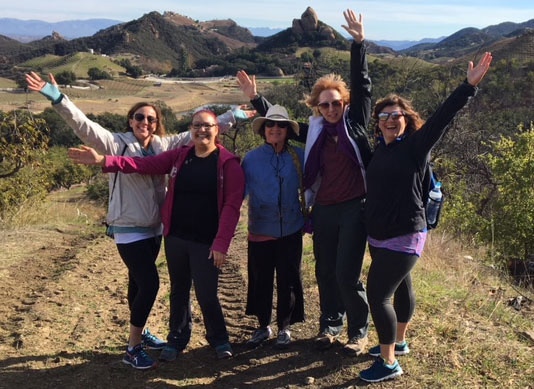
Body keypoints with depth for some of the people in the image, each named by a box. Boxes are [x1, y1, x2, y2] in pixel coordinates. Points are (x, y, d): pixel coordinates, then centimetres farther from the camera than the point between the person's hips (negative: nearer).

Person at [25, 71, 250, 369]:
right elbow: (85, 126, -23)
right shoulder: (116, 143, -12)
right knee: (149, 283, -10)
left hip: (155, 227, 6)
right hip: (130, 230, -6)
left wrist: (232, 117, 8)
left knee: (139, 282, 20)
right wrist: (58, 99, -36)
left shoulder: (164, 144, 1)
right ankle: (133, 348, 3)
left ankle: (141, 333, 36)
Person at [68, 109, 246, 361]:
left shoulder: (228, 163, -8)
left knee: (206, 294, 3)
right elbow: (144, 164, -2)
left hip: (206, 243, -4)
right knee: (178, 290, 16)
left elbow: (232, 206, -12)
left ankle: (219, 339, 29)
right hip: (175, 237, 4)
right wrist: (103, 160, -12)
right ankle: (177, 339, 35)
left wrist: (221, 243, -17)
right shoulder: (179, 157, 5)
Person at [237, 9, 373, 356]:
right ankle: (330, 325, 30)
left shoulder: (356, 122, 0)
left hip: (354, 209, -4)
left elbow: (362, 83, -6)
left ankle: (359, 332, 12)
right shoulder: (314, 130, 9)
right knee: (325, 272, 12)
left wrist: (359, 43, -12)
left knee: (347, 274, -6)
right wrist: (256, 99, 15)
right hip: (324, 210, 4)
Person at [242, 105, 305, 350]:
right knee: (260, 280, 10)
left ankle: (284, 327, 25)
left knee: (288, 281, 8)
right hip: (260, 231, 0)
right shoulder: (252, 158, -3)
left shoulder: (298, 157, -1)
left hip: (290, 230, 0)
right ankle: (263, 326, 28)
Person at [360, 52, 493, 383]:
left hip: (404, 235, -8)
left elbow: (443, 118, -20)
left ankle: (389, 363, 3)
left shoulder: (415, 146, -12)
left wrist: (469, 86, -26)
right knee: (400, 286, 24)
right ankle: (399, 342, 41)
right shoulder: (379, 148, 6)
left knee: (378, 294, -8)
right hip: (380, 235, 8)